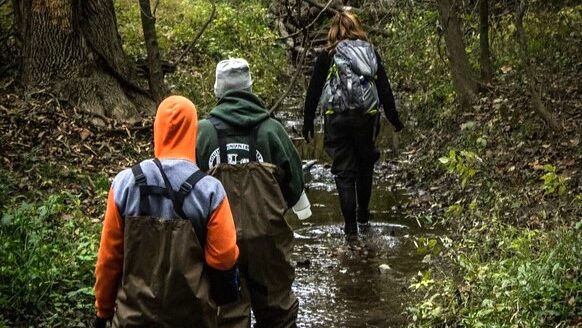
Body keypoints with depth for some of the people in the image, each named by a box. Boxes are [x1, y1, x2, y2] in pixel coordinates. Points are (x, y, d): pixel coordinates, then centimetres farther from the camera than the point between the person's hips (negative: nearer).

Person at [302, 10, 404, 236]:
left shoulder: (327, 57, 0)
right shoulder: (370, 53, 4)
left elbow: (313, 92, 1)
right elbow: (384, 89, 5)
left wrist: (307, 124, 8)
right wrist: (394, 119, 13)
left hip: (337, 120, -2)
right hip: (366, 118, 2)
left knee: (344, 172, 4)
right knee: (364, 166, 21)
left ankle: (350, 226, 1)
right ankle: (363, 215, 29)